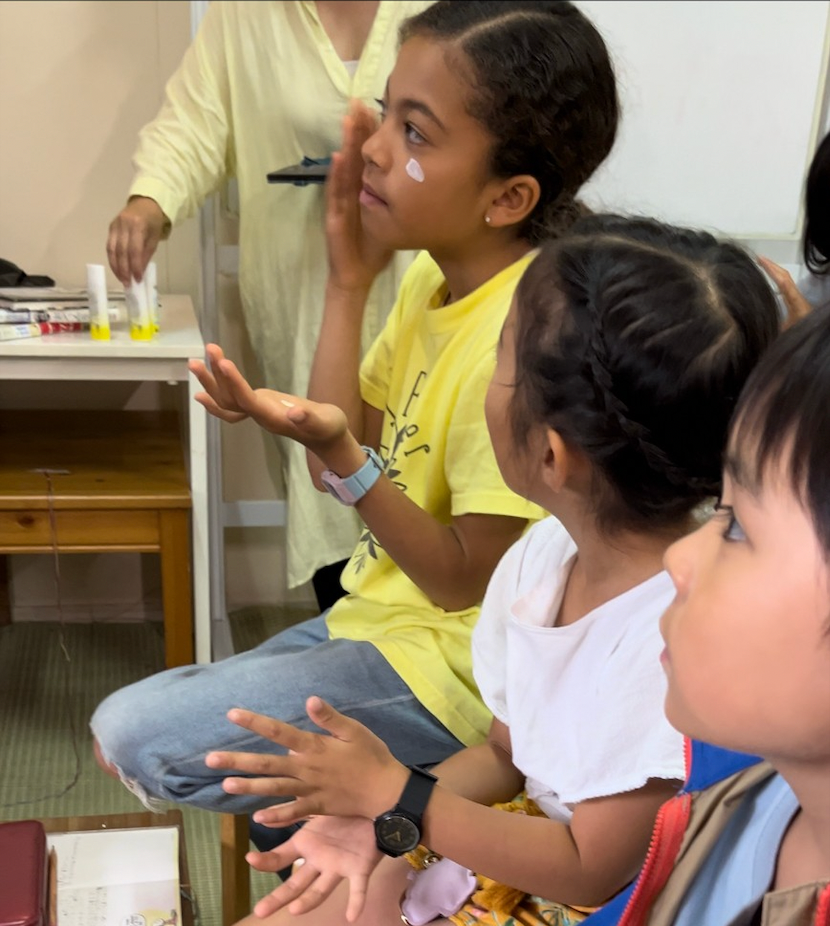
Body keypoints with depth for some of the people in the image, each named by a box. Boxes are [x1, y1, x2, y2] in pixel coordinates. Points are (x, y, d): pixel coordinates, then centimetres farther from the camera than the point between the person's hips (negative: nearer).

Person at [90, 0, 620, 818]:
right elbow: (351, 445, 2)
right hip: (378, 620, 9)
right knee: (131, 723, 15)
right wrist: (348, 281, -6)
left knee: (130, 735, -11)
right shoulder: (435, 278, -1)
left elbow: (464, 580, -21)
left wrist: (341, 456, -35)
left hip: (446, 668, -9)